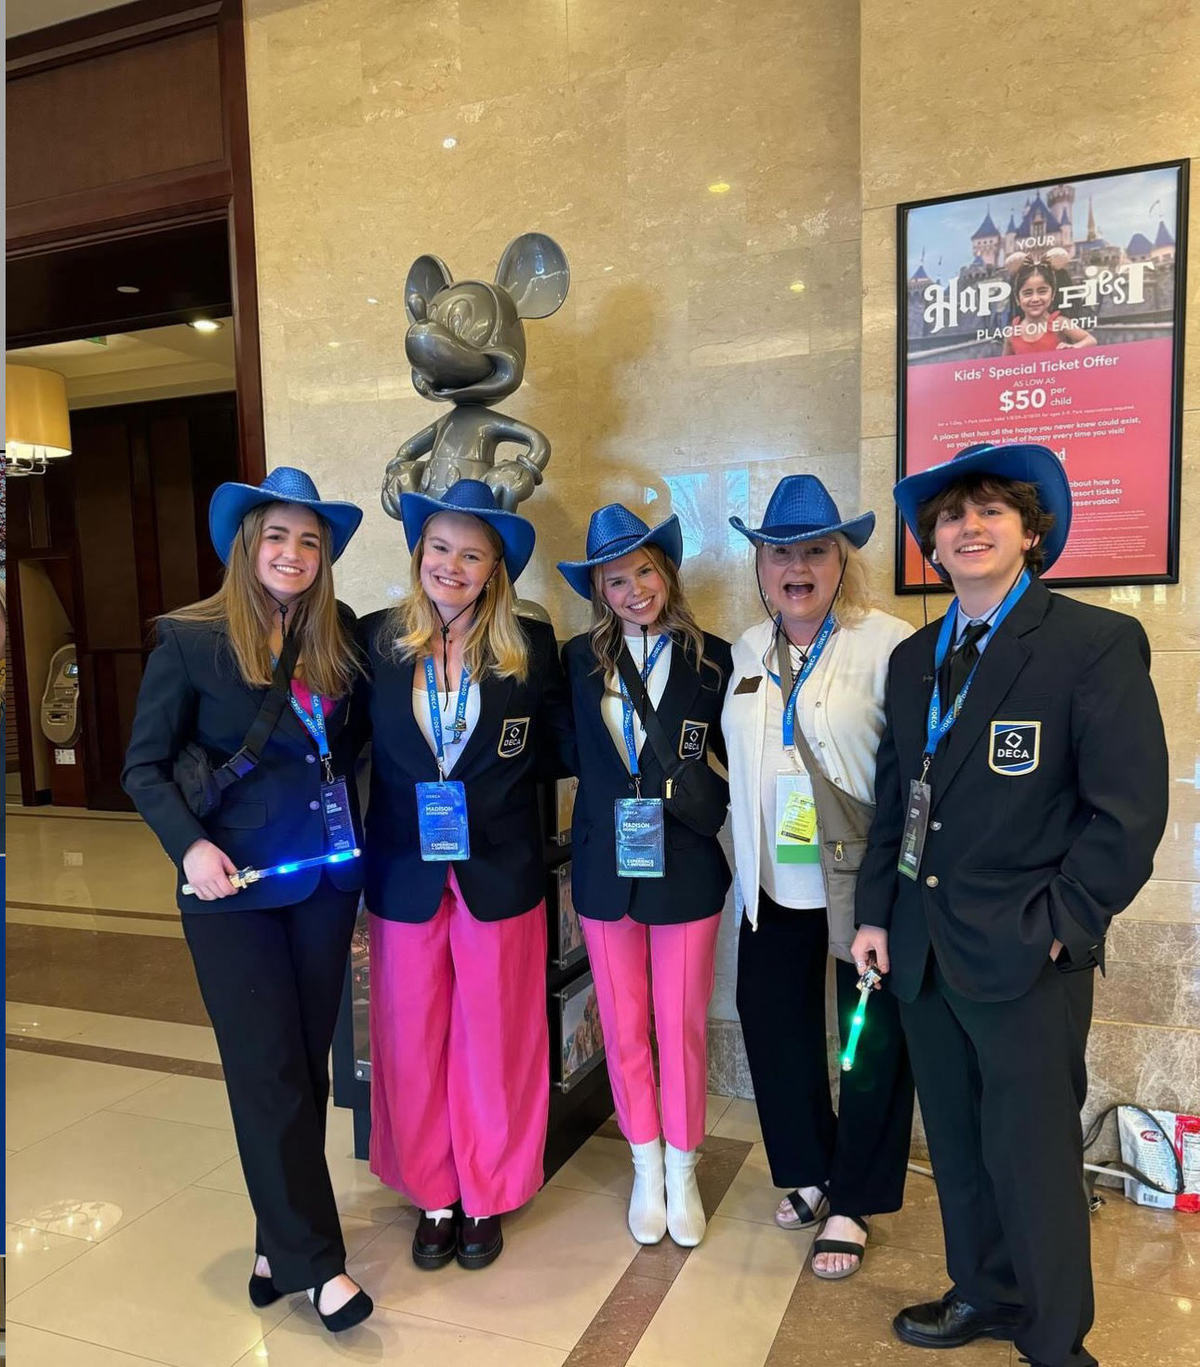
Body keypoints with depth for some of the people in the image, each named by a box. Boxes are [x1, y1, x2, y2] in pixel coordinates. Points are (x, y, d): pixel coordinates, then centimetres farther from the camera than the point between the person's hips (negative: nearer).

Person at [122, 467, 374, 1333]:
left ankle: (283, 1240, 32)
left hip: (326, 881, 4)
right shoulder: (191, 641, -8)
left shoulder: (340, 638, 2)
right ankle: (315, 1259, 19)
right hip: (234, 888, -4)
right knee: (269, 1073, 4)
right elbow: (146, 765, -6)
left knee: (307, 1066, 14)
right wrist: (190, 845, -20)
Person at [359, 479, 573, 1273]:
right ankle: (433, 1198, 34)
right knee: (413, 1044, 13)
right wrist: (417, 789, -9)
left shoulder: (531, 646, -3)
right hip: (406, 876, 1)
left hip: (500, 878, -1)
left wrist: (487, 780, -8)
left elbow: (564, 751, 2)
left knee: (494, 1043, 11)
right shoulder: (376, 640, 0)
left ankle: (488, 1200, 32)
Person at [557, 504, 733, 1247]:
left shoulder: (712, 658, -5)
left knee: (682, 1028, 10)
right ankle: (646, 1166, 36)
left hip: (686, 871, -2)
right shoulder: (580, 660, 1)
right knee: (623, 1028, 14)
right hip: (604, 870, 2)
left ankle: (682, 1171, 33)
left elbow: (739, 758, -2)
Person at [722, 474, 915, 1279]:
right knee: (773, 1024, 16)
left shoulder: (887, 643, -11)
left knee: (874, 1044, 9)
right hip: (774, 884, 6)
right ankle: (810, 1174, 39)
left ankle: (852, 1205, 30)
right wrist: (747, 850, 11)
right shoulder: (748, 651, 8)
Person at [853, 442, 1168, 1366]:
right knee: (957, 1143, 18)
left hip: (1026, 955, -5)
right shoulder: (913, 658, 10)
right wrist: (876, 912, 9)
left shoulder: (1098, 643, -9)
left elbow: (1130, 809, -13)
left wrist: (1057, 926, -14)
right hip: (923, 947, 6)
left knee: (1030, 1153, 7)